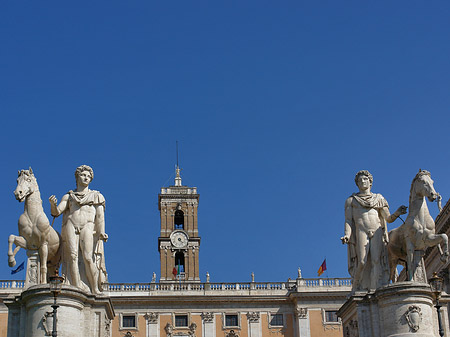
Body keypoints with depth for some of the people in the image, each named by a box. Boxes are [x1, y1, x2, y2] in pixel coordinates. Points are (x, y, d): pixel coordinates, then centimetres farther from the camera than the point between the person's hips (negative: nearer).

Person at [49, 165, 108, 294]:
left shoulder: (96, 196, 21)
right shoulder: (68, 196, 23)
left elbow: (100, 215, 8)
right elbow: (56, 212, 13)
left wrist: (101, 232, -7)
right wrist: (52, 204, -10)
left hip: (88, 226, -1)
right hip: (70, 226, 1)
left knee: (88, 258, -18)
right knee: (73, 256, -16)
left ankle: (96, 291, -17)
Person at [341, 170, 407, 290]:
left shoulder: (379, 198, 22)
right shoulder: (351, 200, 20)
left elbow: (388, 218, 15)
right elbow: (348, 220, 9)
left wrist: (397, 213, -5)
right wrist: (347, 235, -8)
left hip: (377, 232, 1)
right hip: (361, 232, -1)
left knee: (377, 261, -17)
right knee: (362, 262, -18)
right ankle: (358, 290, -10)